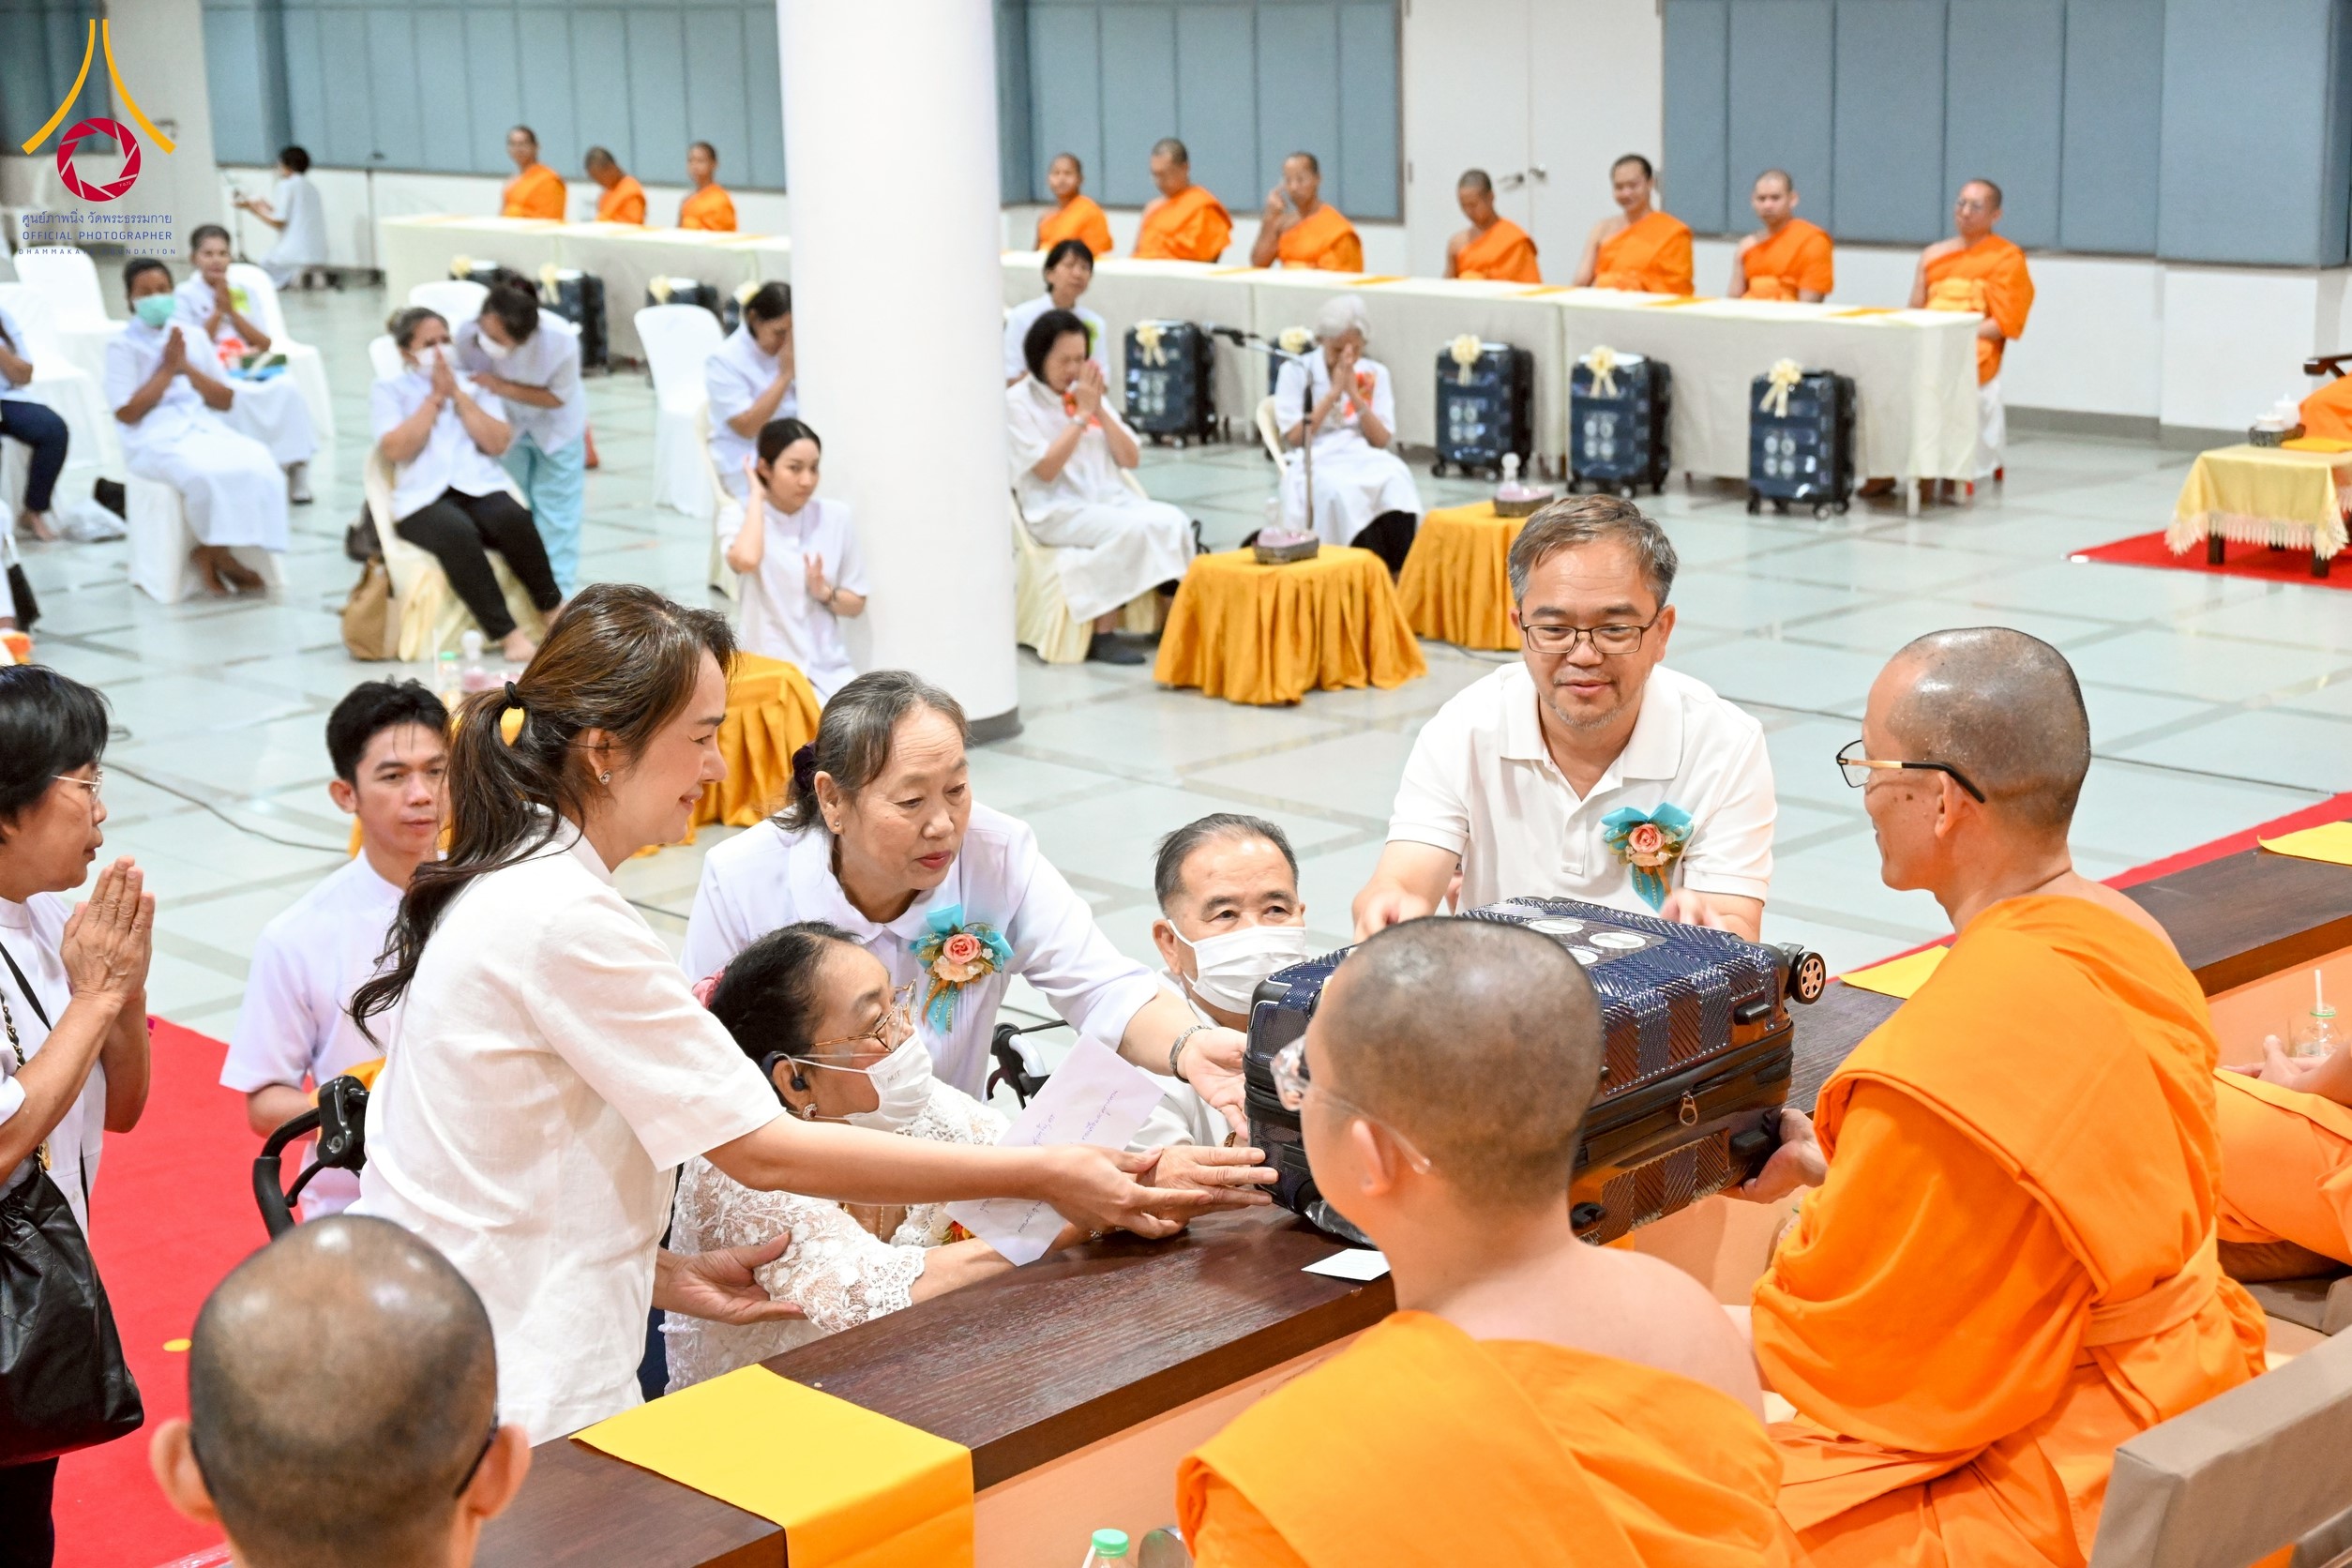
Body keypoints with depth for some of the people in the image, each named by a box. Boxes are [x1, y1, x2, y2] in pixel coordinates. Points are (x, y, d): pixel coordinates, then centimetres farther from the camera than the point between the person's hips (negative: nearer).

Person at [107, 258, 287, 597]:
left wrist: (186, 368, -2)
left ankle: (211, 552, -14)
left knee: (259, 466, -27)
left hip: (207, 427, 5)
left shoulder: (193, 337, 14)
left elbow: (226, 401, 12)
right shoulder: (123, 345, 1)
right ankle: (221, 554, -12)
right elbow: (126, 413, -8)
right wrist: (167, 370, -6)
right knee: (208, 474, -37)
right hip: (156, 438, -5)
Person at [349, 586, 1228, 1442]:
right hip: (510, 1409, -9)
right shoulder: (564, 919, -19)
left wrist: (668, 1275, 4)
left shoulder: (504, 886, 10)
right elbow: (763, 1151, -18)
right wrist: (1043, 1176, -15)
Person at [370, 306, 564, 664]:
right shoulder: (388, 391, 14)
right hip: (423, 500, -2)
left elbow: (498, 443, 5)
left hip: (482, 489, 2)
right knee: (457, 531, -39)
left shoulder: (474, 384, 20)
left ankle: (553, 610, -18)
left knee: (513, 518, -35)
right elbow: (395, 449, -4)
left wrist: (457, 393, 1)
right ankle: (506, 634, -36)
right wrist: (435, 396, -1)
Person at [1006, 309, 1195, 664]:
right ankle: (1103, 636, -27)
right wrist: (1082, 414, -13)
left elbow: (1131, 459, 8)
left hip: (1110, 498, 6)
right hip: (1056, 511, -6)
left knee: (1174, 521, -23)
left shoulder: (1090, 392, 13)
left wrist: (1100, 409, -4)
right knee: (1131, 529, -33)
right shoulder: (1018, 402, -4)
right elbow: (1046, 469, -15)